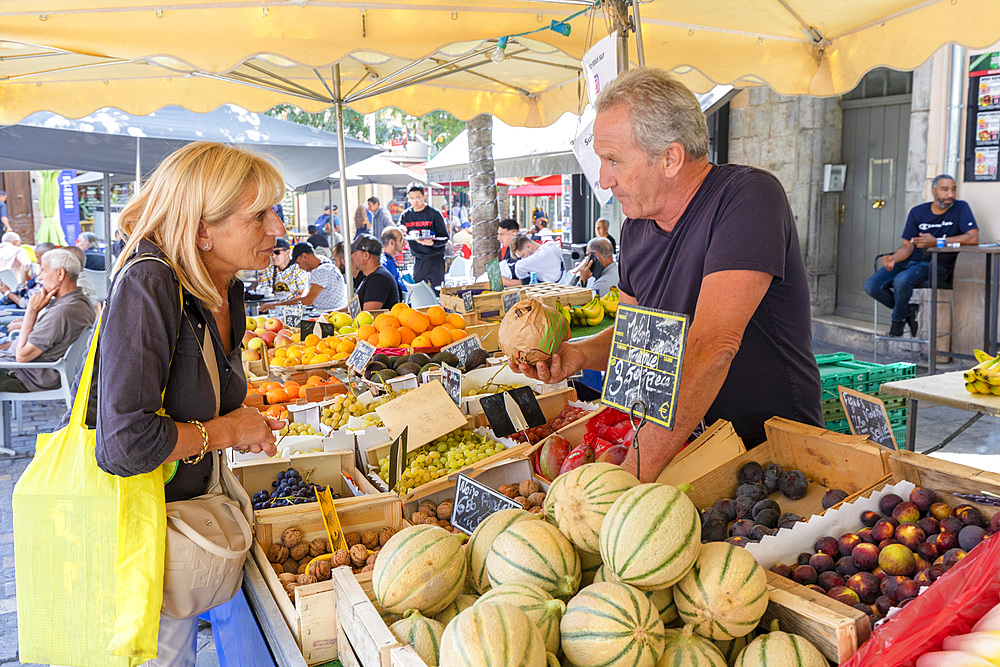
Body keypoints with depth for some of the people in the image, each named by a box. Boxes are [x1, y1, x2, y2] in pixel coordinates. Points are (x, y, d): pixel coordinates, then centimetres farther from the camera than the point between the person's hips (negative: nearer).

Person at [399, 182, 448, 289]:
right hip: (418, 259, 4)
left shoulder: (434, 213, -4)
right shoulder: (405, 215, 9)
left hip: (435, 259, -4)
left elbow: (444, 238, -5)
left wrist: (432, 242, -26)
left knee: (437, 290, -5)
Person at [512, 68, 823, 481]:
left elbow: (712, 346, -28)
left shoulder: (748, 196, -18)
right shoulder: (636, 228, 5)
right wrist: (581, 354, -4)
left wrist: (636, 471, -33)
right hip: (685, 443, 6)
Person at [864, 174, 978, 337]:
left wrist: (936, 242, -19)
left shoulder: (960, 208, -3)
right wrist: (893, 258, -17)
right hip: (912, 261, 5)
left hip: (938, 265, -4)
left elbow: (973, 238, -15)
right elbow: (908, 246, 6)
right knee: (871, 286, -15)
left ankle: (898, 321, -7)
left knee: (901, 280, -35)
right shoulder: (917, 212, 7)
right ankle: (908, 310, 9)